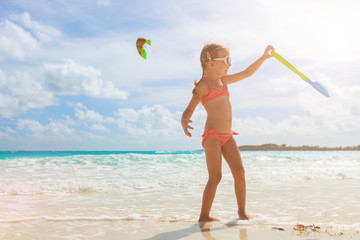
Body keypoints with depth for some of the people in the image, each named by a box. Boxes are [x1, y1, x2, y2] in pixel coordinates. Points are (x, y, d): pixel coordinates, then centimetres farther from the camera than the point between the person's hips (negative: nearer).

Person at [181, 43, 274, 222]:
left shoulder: (223, 81, 17)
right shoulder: (203, 86, -6)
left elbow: (247, 73, 26)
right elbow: (190, 108, -9)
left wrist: (264, 57, 24)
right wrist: (184, 121, -31)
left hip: (227, 135, 7)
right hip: (212, 135, -7)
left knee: (239, 172, 2)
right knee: (215, 177, -9)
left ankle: (242, 212, 14)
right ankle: (204, 216, 2)